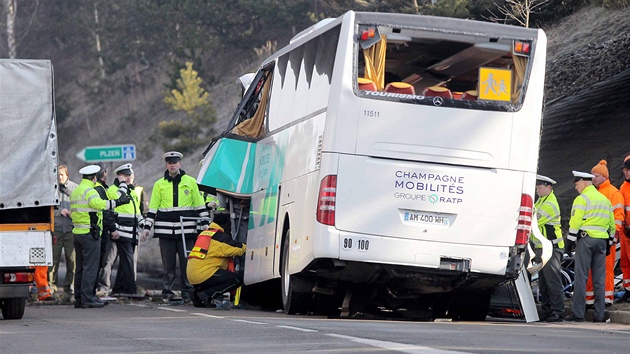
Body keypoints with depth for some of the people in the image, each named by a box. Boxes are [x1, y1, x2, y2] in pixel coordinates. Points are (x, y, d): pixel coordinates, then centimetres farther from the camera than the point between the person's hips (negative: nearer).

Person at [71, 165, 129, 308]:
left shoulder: (75, 191, 18)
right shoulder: (89, 191, -13)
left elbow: (72, 213, 24)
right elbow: (98, 203, -33)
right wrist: (117, 202, -33)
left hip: (77, 232, 9)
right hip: (90, 233, -9)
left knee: (80, 267, 12)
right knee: (90, 267, -8)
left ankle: (78, 298, 13)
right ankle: (87, 298, -10)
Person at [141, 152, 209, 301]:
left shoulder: (190, 182, 8)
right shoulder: (159, 185, 11)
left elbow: (199, 204, 11)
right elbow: (153, 207, 11)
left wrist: (204, 223, 5)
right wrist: (147, 227, 5)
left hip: (186, 229, -1)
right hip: (165, 230, 1)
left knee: (186, 262, -2)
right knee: (168, 263, 0)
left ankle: (187, 292, 4)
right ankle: (167, 291, 6)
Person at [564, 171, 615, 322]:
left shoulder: (582, 199, -5)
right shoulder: (605, 200, 17)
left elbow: (575, 222, -11)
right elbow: (611, 224, 20)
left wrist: (570, 240, -5)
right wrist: (609, 242, 25)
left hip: (585, 239, -6)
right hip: (601, 240, 6)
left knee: (581, 277, -6)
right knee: (599, 279, 6)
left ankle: (578, 313, -9)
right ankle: (599, 314, 4)